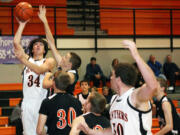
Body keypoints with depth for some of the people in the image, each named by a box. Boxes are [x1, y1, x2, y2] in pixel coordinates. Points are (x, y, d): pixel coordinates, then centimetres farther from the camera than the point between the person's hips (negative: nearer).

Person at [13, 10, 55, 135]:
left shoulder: (49, 61, 5)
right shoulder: (27, 59, 16)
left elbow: (40, 70, -16)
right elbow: (16, 43, 6)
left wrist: (23, 59, -25)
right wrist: (22, 24, 3)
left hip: (43, 102, -3)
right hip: (28, 103, 3)